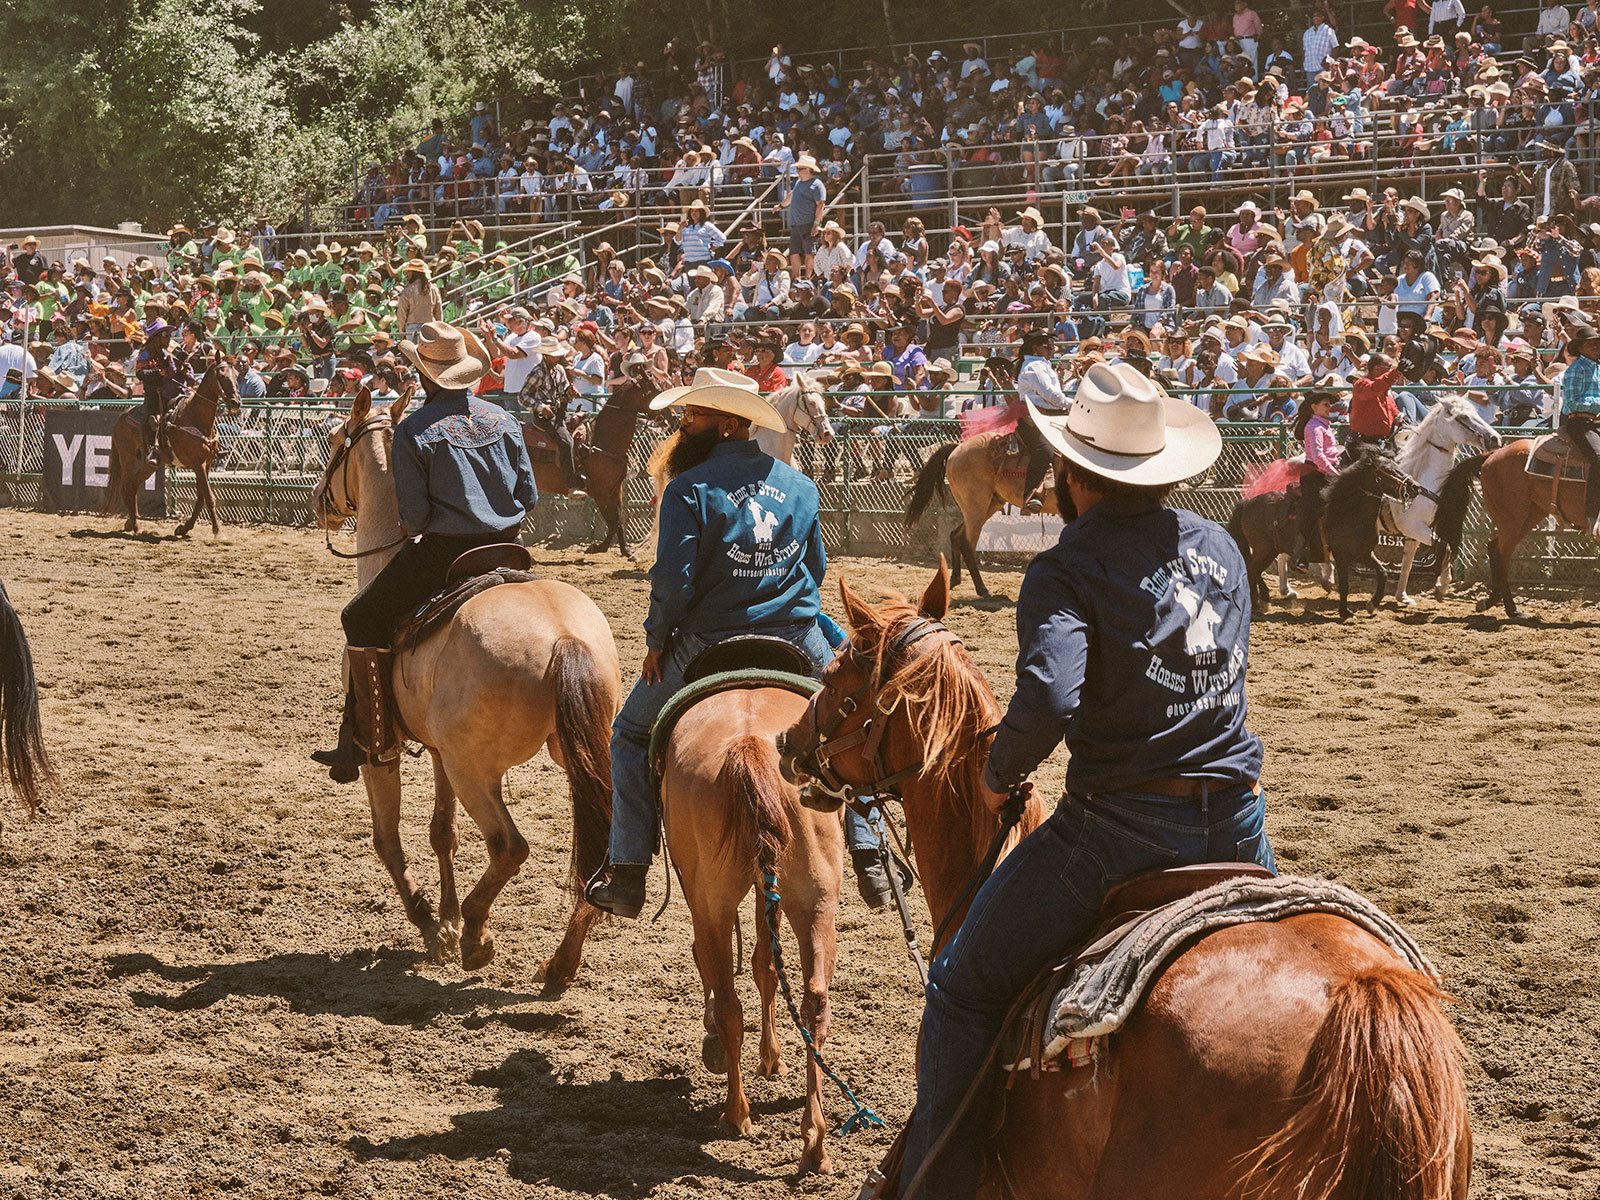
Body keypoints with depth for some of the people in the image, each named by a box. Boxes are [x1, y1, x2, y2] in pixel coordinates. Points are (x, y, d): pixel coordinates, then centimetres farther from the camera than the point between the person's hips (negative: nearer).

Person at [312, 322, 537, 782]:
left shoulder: (414, 431, -9)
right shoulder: (503, 420, 7)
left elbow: (414, 515, -11)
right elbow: (528, 496, 9)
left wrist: (409, 534, 11)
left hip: (442, 553, -6)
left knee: (362, 622, 6)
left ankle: (374, 740, 2)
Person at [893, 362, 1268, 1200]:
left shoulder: (1068, 570, -11)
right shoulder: (1221, 548, 10)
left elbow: (1048, 698, -26)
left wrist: (1001, 773, -8)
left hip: (1118, 821, -6)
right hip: (1236, 817, 6)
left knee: (963, 986, 7)